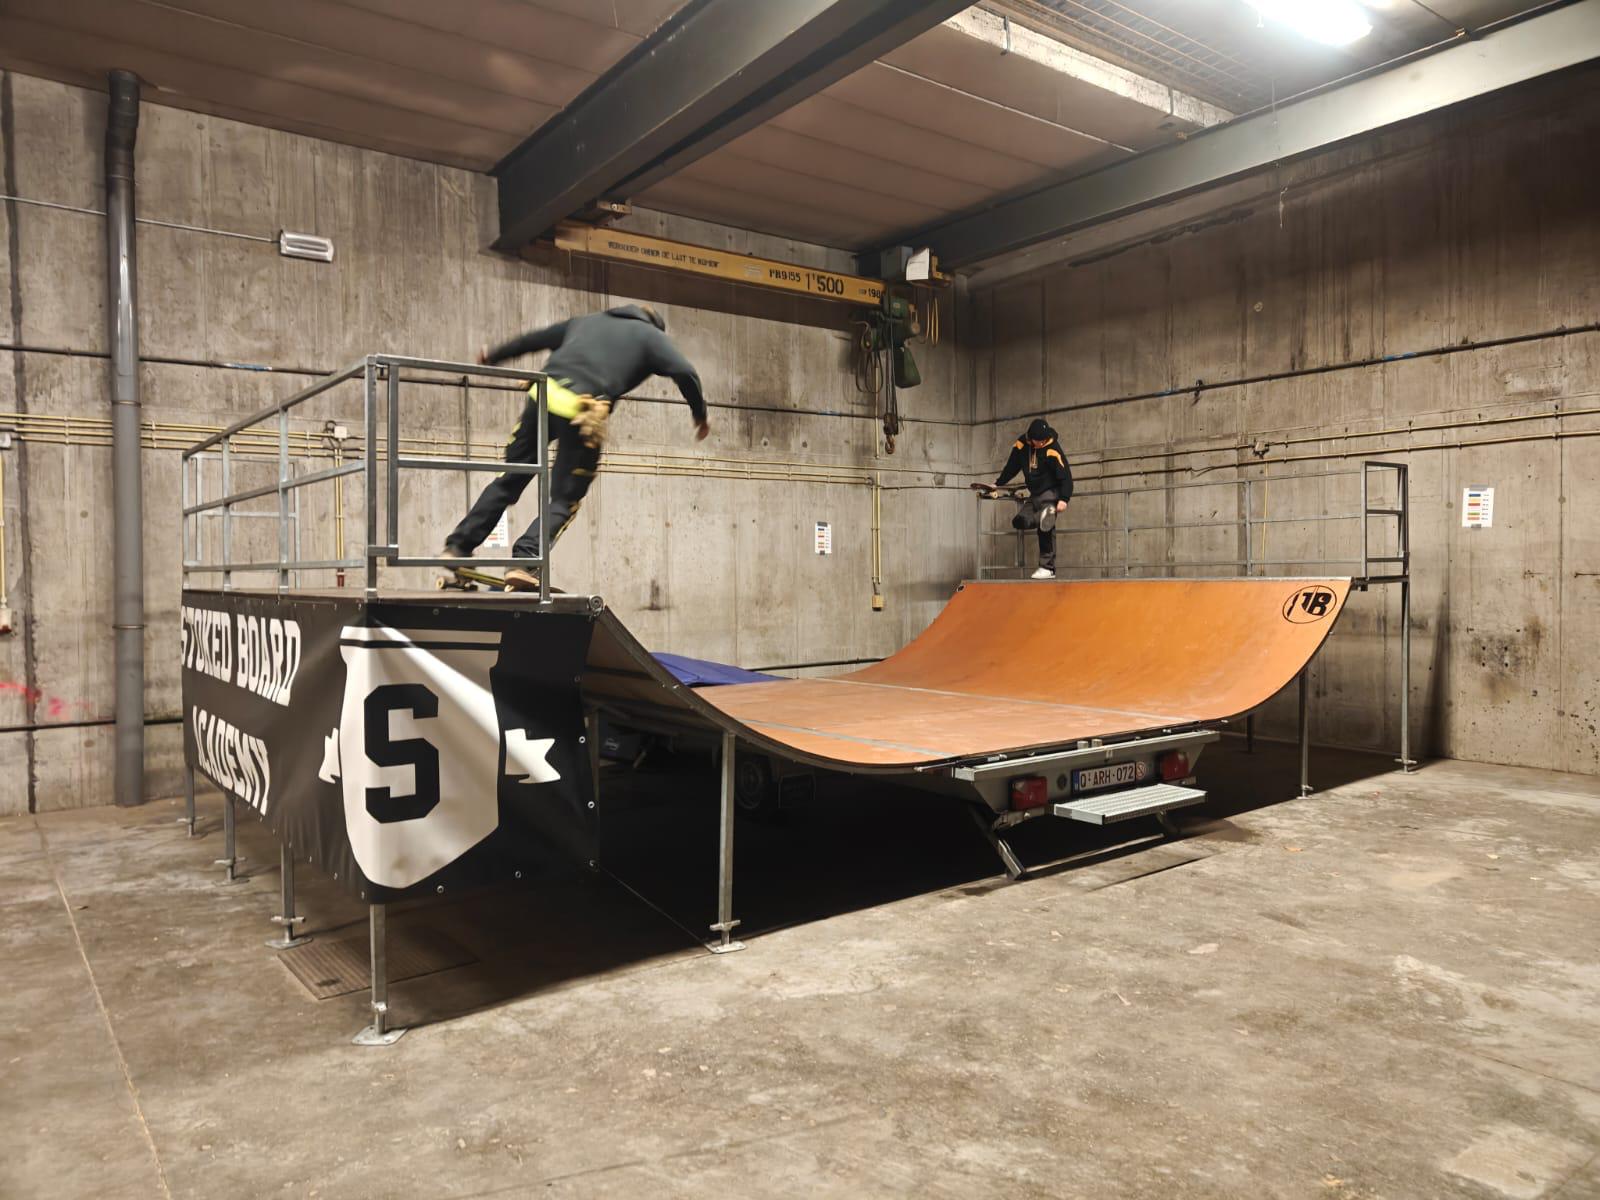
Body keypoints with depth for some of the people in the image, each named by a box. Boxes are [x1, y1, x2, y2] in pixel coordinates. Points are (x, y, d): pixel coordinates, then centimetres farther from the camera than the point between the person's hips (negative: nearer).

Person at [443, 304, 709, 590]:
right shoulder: (652, 336, 20)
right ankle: (526, 561, -16)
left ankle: (458, 547, 15)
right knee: (563, 501, 1)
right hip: (583, 413, -5)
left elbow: (533, 339, 38)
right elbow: (684, 372, 3)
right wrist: (700, 414, 13)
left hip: (544, 394, 5)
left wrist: (493, 356, 49)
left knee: (509, 480, 14)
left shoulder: (588, 320, 32)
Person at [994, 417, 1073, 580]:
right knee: (1020, 521, -5)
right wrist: (998, 484, 13)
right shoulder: (1022, 444, -4)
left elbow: (1065, 475, -21)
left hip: (1050, 493, -7)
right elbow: (1012, 466, 11)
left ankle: (1048, 568, -8)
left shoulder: (1052, 449, -21)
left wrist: (1064, 499, -29)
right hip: (1034, 495, 7)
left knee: (1046, 529, -14)